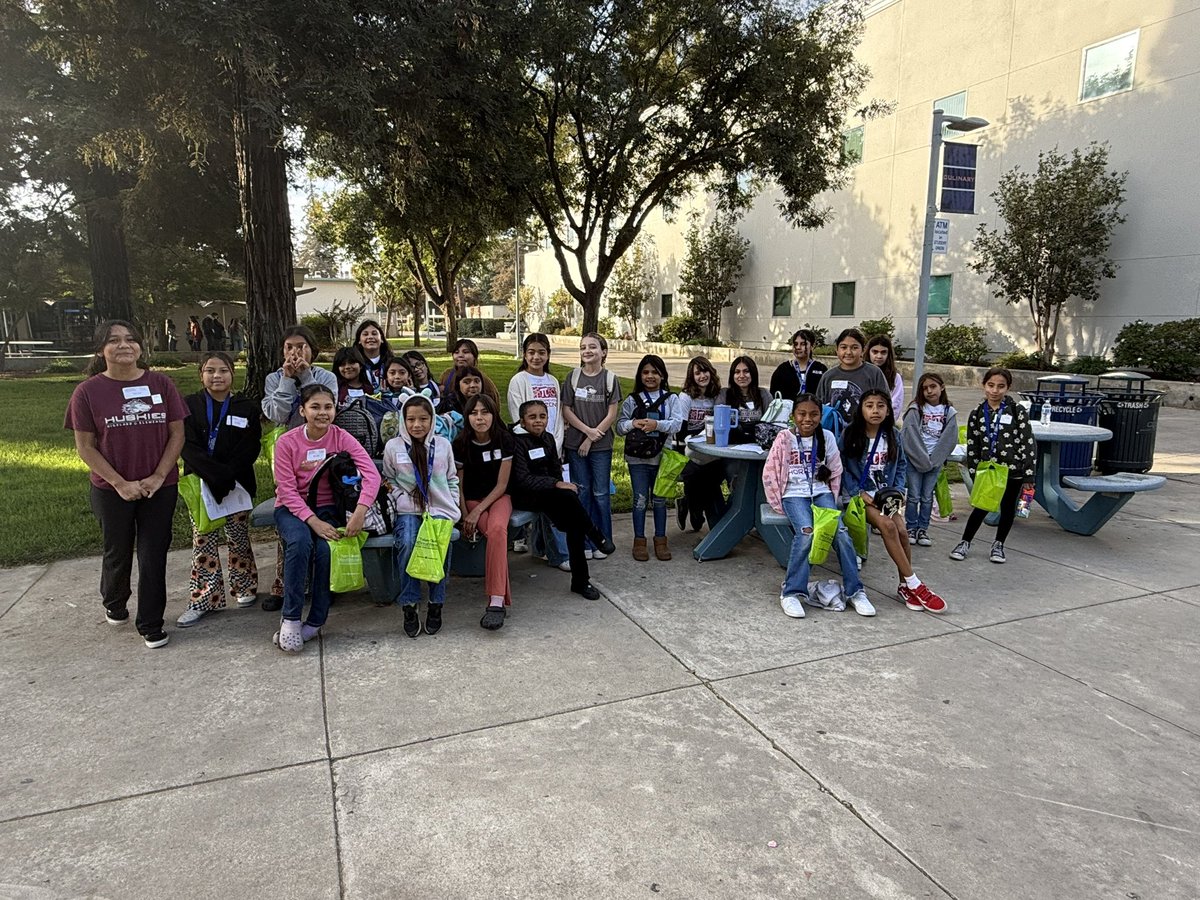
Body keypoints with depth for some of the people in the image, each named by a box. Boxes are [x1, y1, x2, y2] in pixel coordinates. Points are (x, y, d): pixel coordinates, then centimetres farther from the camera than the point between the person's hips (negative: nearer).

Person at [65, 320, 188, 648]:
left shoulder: (161, 384, -5)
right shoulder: (88, 391, -8)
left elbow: (177, 434, -3)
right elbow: (85, 447, -6)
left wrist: (157, 477, -11)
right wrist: (121, 484, -13)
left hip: (160, 488, 0)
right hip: (112, 491, 0)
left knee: (153, 556, 5)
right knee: (118, 553, 18)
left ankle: (151, 625, 19)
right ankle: (114, 602, 47)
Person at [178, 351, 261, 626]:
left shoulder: (246, 408, 3)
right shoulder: (189, 405, 2)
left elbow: (251, 449, -4)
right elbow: (189, 448, -8)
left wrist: (228, 477, -17)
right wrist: (217, 476, -20)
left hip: (238, 485, 0)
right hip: (201, 485, 0)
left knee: (238, 538, 7)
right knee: (203, 542, 4)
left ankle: (245, 587, 24)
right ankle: (203, 599, 12)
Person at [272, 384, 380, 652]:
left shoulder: (342, 438, -8)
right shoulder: (287, 443, -9)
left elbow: (372, 474, -20)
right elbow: (287, 491, -13)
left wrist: (360, 512, -35)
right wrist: (313, 522, -27)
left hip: (327, 507, 1)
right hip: (292, 508, -1)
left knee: (326, 549, -29)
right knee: (300, 542, -33)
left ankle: (315, 622, -10)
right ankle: (290, 619, -19)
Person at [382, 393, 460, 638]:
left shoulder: (443, 445, 10)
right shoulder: (393, 446, 6)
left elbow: (452, 480, 18)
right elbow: (389, 481, 13)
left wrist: (453, 506, 6)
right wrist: (403, 500, -4)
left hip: (440, 509, 1)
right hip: (408, 510, -1)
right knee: (407, 544, -30)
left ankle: (436, 604, -9)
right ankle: (409, 604, -14)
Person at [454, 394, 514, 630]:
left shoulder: (504, 440, -7)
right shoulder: (461, 443, -6)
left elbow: (502, 484, -7)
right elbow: (458, 484, 2)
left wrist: (478, 511, -16)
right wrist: (464, 515, -12)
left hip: (499, 497, -1)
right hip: (472, 499, 1)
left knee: (497, 529, -35)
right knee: (495, 533, -34)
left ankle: (496, 602, -43)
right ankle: (503, 596, -25)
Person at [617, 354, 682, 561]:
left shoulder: (671, 399, 3)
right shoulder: (632, 400, 6)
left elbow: (677, 423, -9)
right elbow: (619, 426, 2)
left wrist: (657, 424, -26)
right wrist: (633, 424, -18)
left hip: (662, 456, 0)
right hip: (637, 457, 0)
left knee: (660, 499, 10)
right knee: (640, 499, 5)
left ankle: (660, 540, 21)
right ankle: (639, 540, 16)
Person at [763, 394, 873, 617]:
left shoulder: (827, 437, 5)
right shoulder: (785, 438, -3)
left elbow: (836, 473, 12)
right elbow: (769, 473, -3)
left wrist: (832, 500, 4)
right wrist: (779, 505, -6)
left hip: (821, 492, 3)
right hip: (794, 494, -3)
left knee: (841, 532, -21)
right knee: (806, 533, -29)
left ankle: (854, 590, -8)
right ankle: (792, 592, -21)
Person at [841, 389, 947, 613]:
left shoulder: (893, 436, 8)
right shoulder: (850, 434, -5)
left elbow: (901, 466, 14)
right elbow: (841, 468, -6)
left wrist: (896, 490, -1)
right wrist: (860, 493, -13)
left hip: (885, 494, 4)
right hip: (858, 495, -4)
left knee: (900, 529, -22)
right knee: (887, 525, -26)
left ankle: (905, 586, -8)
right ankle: (914, 585, -19)